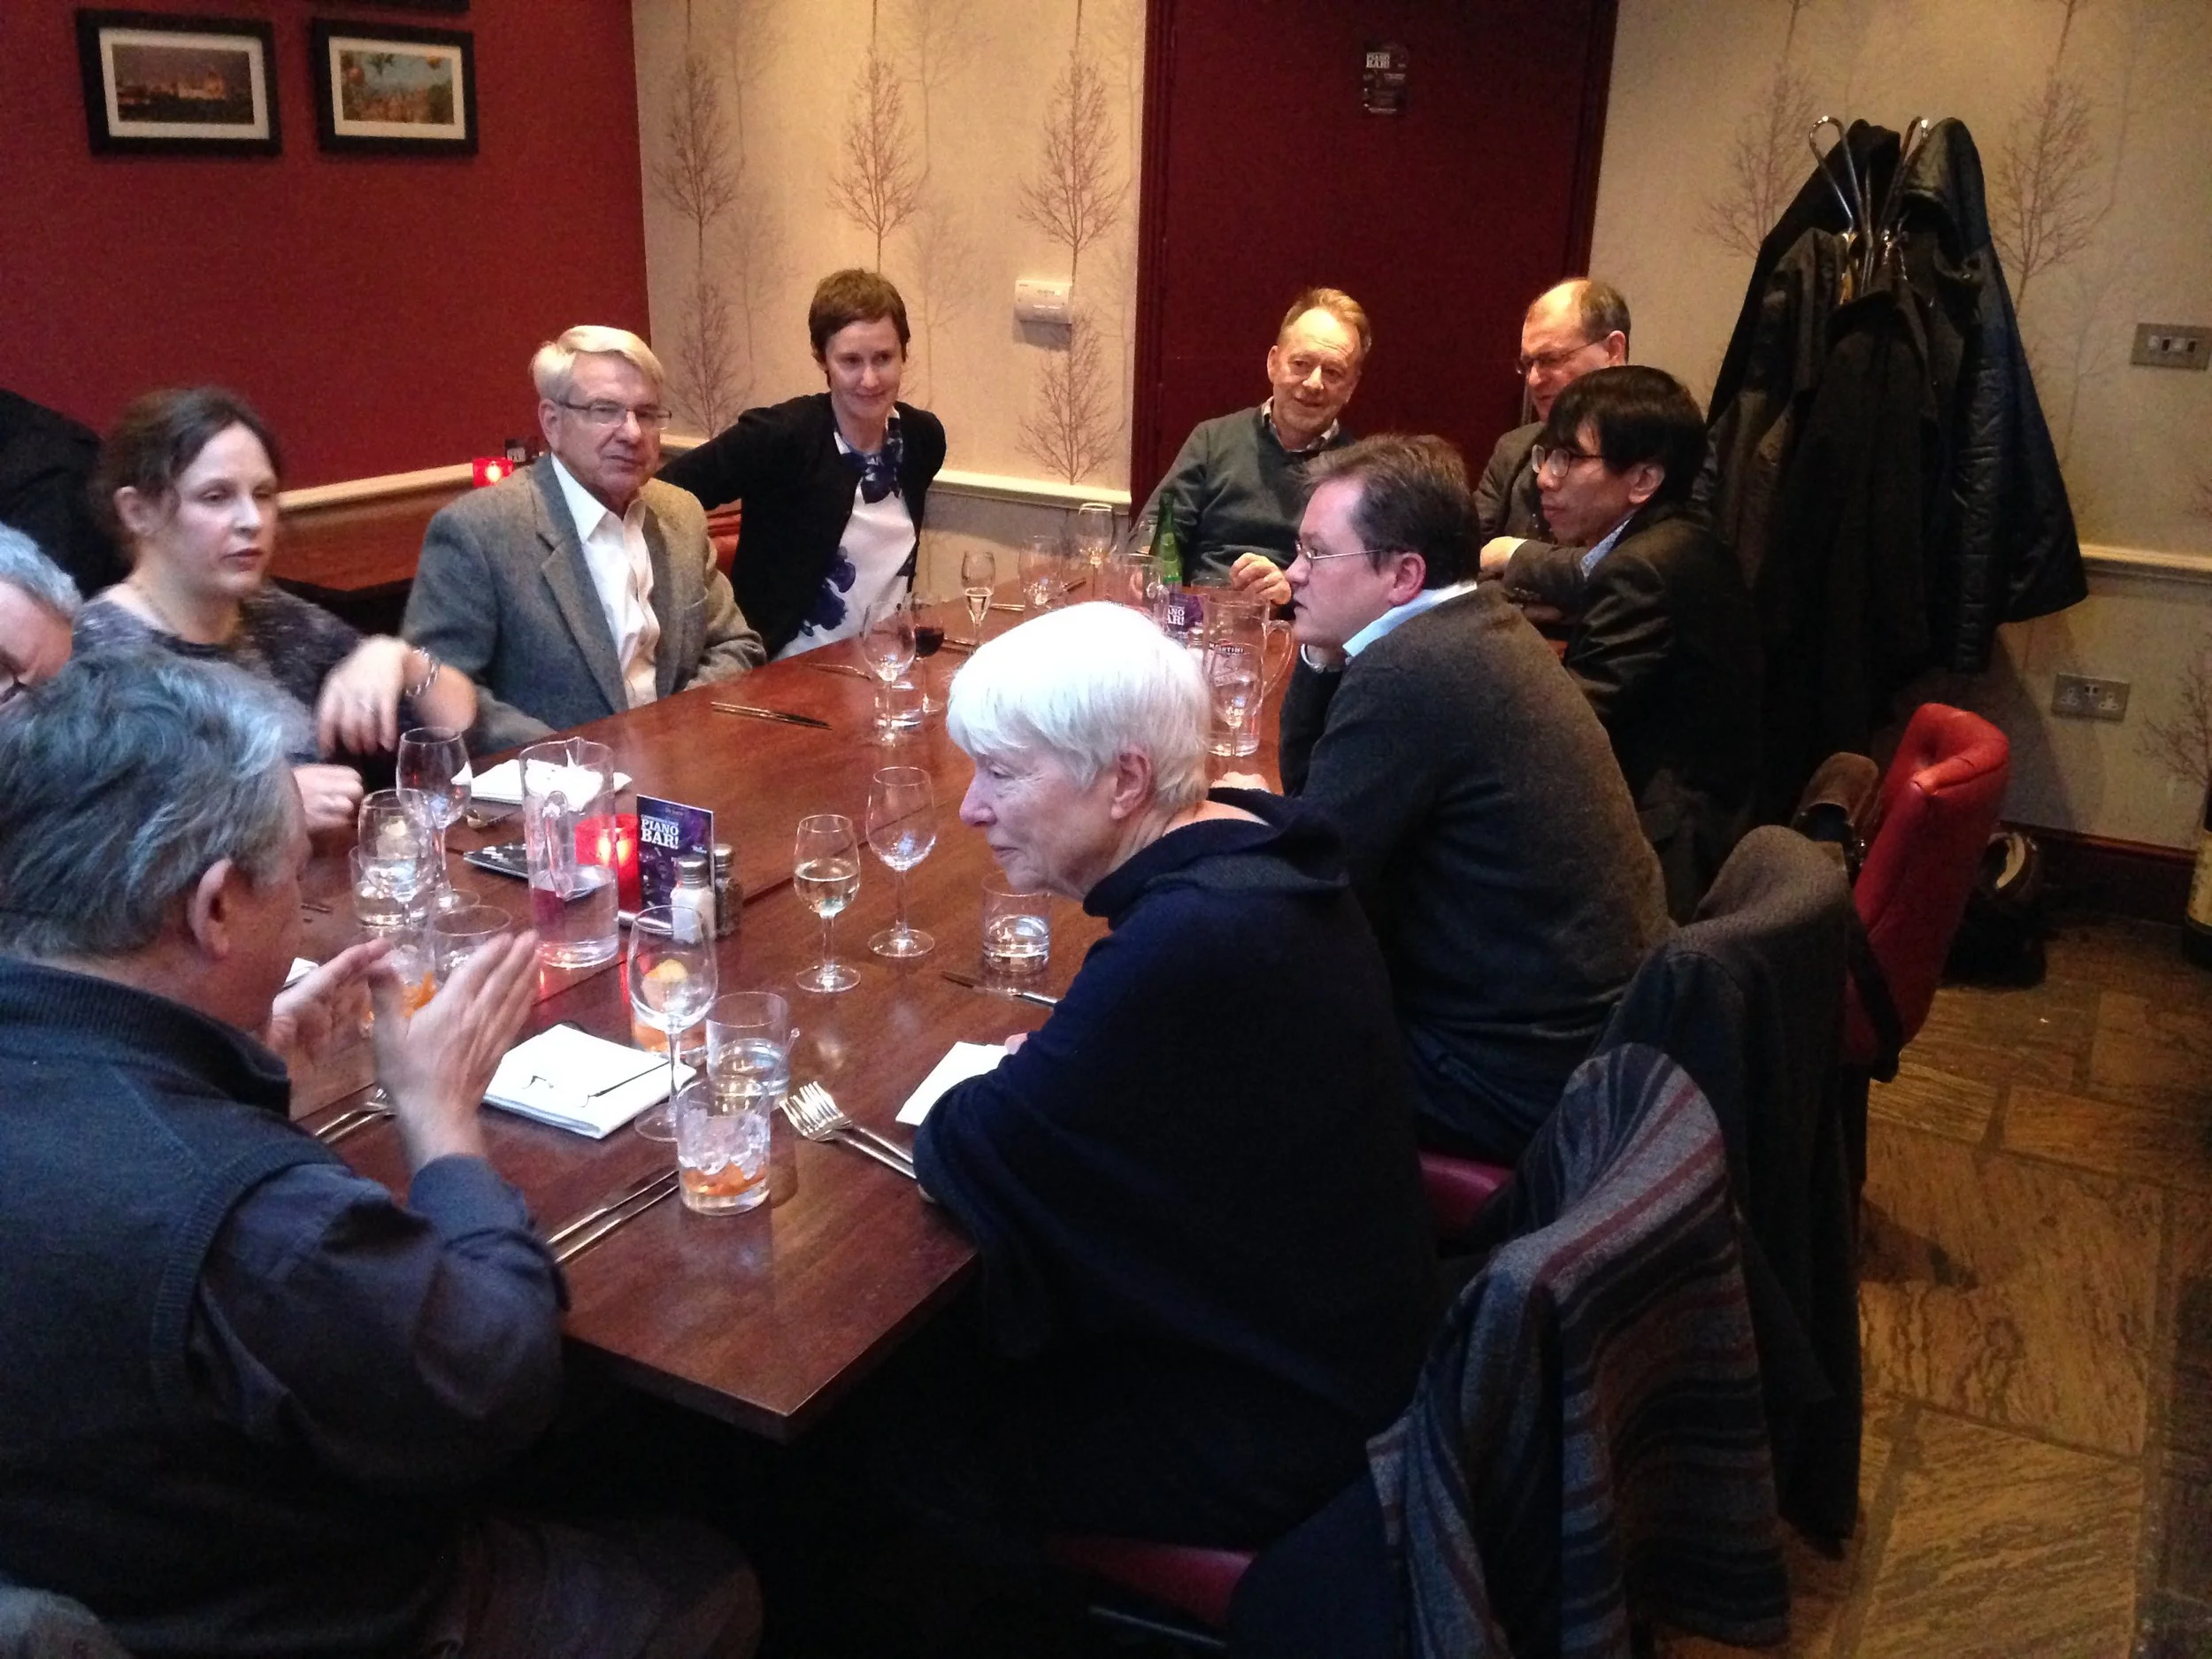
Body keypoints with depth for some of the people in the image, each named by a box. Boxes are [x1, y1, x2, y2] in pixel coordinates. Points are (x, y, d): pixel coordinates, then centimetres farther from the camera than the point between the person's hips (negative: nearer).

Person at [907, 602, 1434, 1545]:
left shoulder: (1197, 939, -33)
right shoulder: (1254, 850, -3)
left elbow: (961, 1156, -26)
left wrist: (1006, 1093, -5)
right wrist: (1050, 1074, -4)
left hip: (1265, 1435, -8)